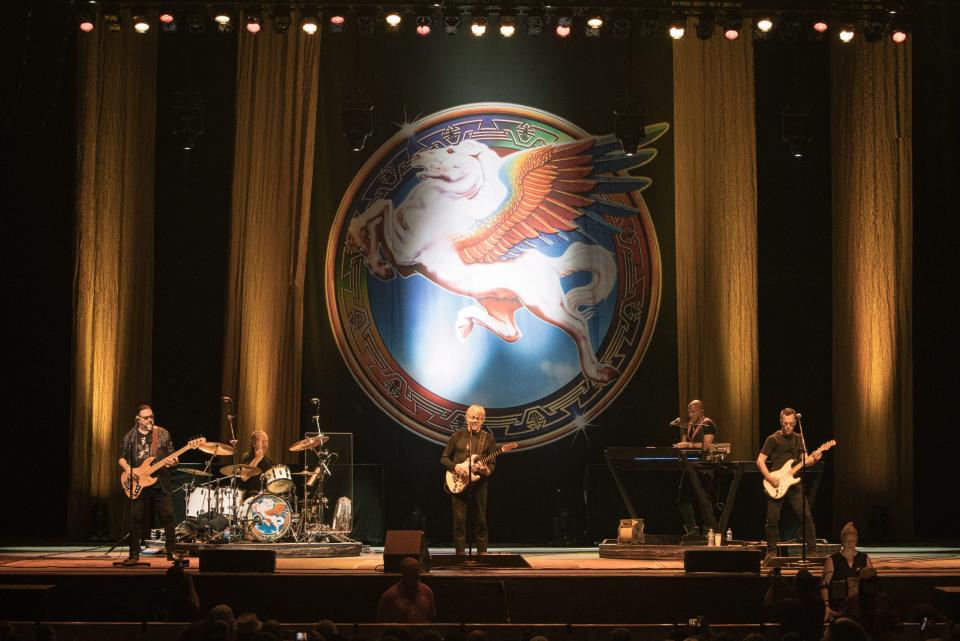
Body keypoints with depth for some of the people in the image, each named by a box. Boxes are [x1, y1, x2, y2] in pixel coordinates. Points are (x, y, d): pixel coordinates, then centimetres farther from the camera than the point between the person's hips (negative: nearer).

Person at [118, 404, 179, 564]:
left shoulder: (162, 434, 7)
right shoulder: (130, 436, 9)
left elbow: (171, 455, 9)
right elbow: (122, 458, 12)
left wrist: (172, 461, -13)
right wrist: (127, 468, -8)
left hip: (160, 483, -1)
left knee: (167, 516, -5)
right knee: (136, 519, 1)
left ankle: (172, 552, 1)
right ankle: (134, 555, 9)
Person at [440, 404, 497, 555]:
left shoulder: (488, 439, 8)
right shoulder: (457, 436, 6)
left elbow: (492, 463, 5)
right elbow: (444, 458, 9)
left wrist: (487, 470, -18)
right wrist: (455, 466, -10)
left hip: (479, 484, 1)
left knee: (480, 520, 3)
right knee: (459, 520, -2)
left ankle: (482, 553, 11)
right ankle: (460, 554, 2)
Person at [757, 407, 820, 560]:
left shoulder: (798, 439, 11)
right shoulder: (773, 439, -2)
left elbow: (805, 461, 12)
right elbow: (760, 460, -4)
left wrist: (813, 458, -10)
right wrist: (769, 477, -16)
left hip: (794, 483, 3)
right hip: (776, 485, -3)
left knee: (806, 517, -5)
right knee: (773, 519, -2)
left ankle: (812, 549, 5)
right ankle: (771, 551, 13)